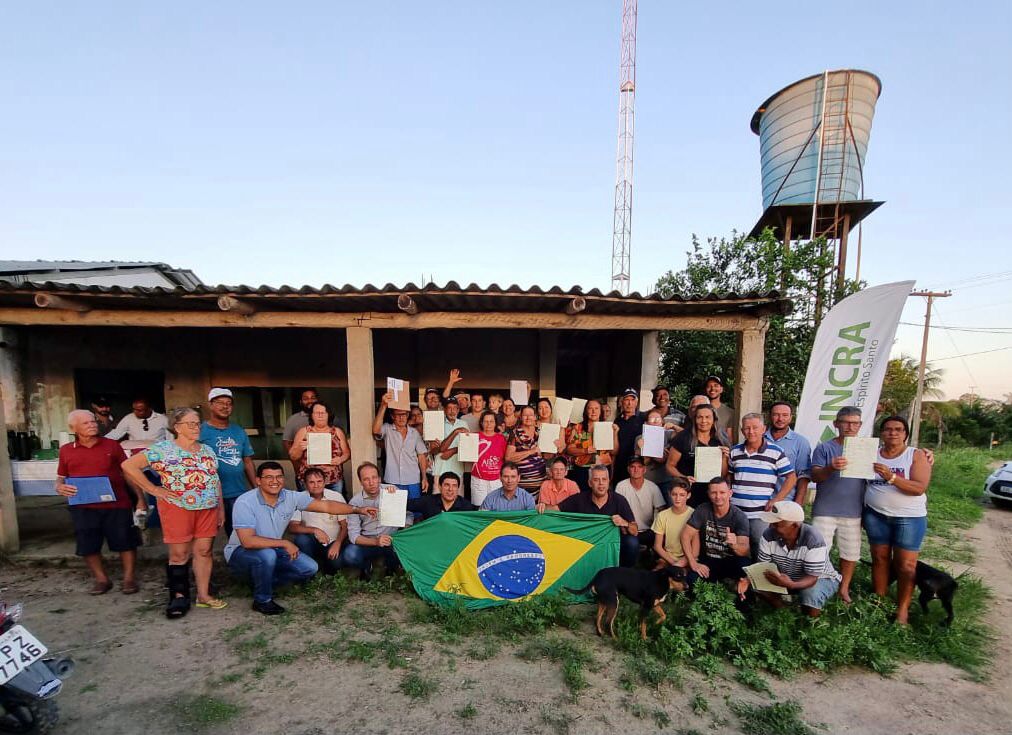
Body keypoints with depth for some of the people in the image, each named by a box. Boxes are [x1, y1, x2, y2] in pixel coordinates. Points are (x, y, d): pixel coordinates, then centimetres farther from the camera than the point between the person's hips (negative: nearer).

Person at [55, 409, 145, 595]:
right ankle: (101, 579, 28)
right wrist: (60, 488, -8)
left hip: (117, 504, -1)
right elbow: (61, 478, 17)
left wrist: (140, 499, 1)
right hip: (83, 508, 2)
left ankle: (129, 578, 17)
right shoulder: (66, 451, 7)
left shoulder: (112, 445, 3)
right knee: (88, 546, 9)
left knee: (125, 542, 2)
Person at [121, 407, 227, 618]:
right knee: (179, 554, 4)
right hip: (177, 508, -4)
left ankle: (203, 595, 18)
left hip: (207, 508, 5)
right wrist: (153, 489, -11)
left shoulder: (207, 450, 12)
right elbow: (128, 466, -11)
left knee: (204, 551, 8)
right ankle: (179, 597, 19)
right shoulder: (162, 449, -6)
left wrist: (221, 509, 13)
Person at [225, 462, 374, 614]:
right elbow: (248, 541, -32)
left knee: (310, 568, -8)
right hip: (240, 552, -5)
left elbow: (326, 506, -10)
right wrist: (285, 543, -29)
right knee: (267, 554, -36)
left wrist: (357, 510, -18)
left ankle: (260, 582, 9)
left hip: (273, 551, 5)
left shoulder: (291, 497, -11)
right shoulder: (245, 502, -24)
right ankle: (262, 600, -10)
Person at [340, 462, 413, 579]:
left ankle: (391, 565, 6)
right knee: (349, 556, -29)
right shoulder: (355, 502, -6)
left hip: (392, 541, 0)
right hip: (368, 543, 0)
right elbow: (353, 535, -9)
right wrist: (375, 541, -27)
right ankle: (366, 565, 8)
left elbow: (408, 514, -2)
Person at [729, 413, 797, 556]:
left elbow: (791, 478, 1)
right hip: (735, 513, 3)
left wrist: (776, 500, -6)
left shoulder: (775, 452, -3)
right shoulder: (734, 451, 8)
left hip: (761, 514, -3)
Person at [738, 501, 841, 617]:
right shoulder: (769, 535, -21)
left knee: (810, 595, -35)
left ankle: (811, 622, 1)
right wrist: (748, 579, -35)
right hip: (786, 578, 4)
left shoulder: (814, 541, -33)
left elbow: (812, 578, -31)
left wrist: (791, 585, -52)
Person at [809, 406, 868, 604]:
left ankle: (844, 588, 32)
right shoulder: (824, 448, -3)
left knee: (851, 553, 13)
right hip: (825, 511, -3)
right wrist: (831, 468, -31)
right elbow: (814, 476, -12)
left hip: (853, 512, 3)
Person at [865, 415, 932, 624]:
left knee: (906, 566, 1)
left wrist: (891, 477, -29)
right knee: (879, 559, 9)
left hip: (909, 518, -3)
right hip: (876, 516, 3)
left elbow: (919, 488, -16)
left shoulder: (916, 455, -5)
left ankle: (903, 609, 12)